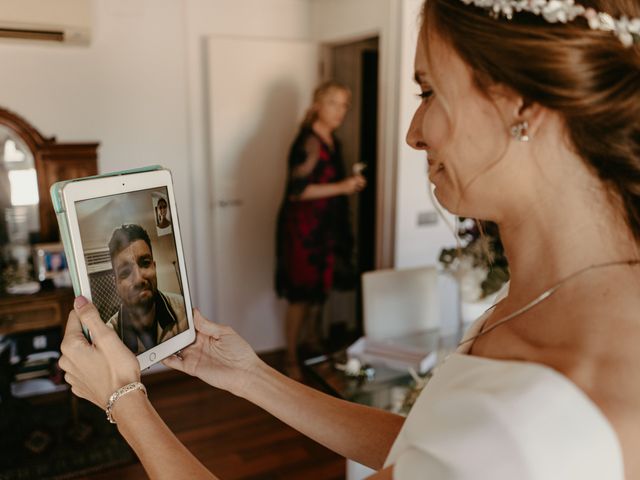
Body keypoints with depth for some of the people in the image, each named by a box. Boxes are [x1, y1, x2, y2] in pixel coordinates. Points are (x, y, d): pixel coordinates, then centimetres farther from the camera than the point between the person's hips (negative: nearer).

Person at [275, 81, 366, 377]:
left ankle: (315, 339, 35)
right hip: (303, 227, -8)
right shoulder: (308, 143, -17)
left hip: (326, 226, 9)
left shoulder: (331, 141, 11)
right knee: (301, 294, -2)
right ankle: (291, 358, 11)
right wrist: (341, 187, -21)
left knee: (320, 288, 17)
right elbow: (297, 190, -22)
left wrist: (351, 184, 6)